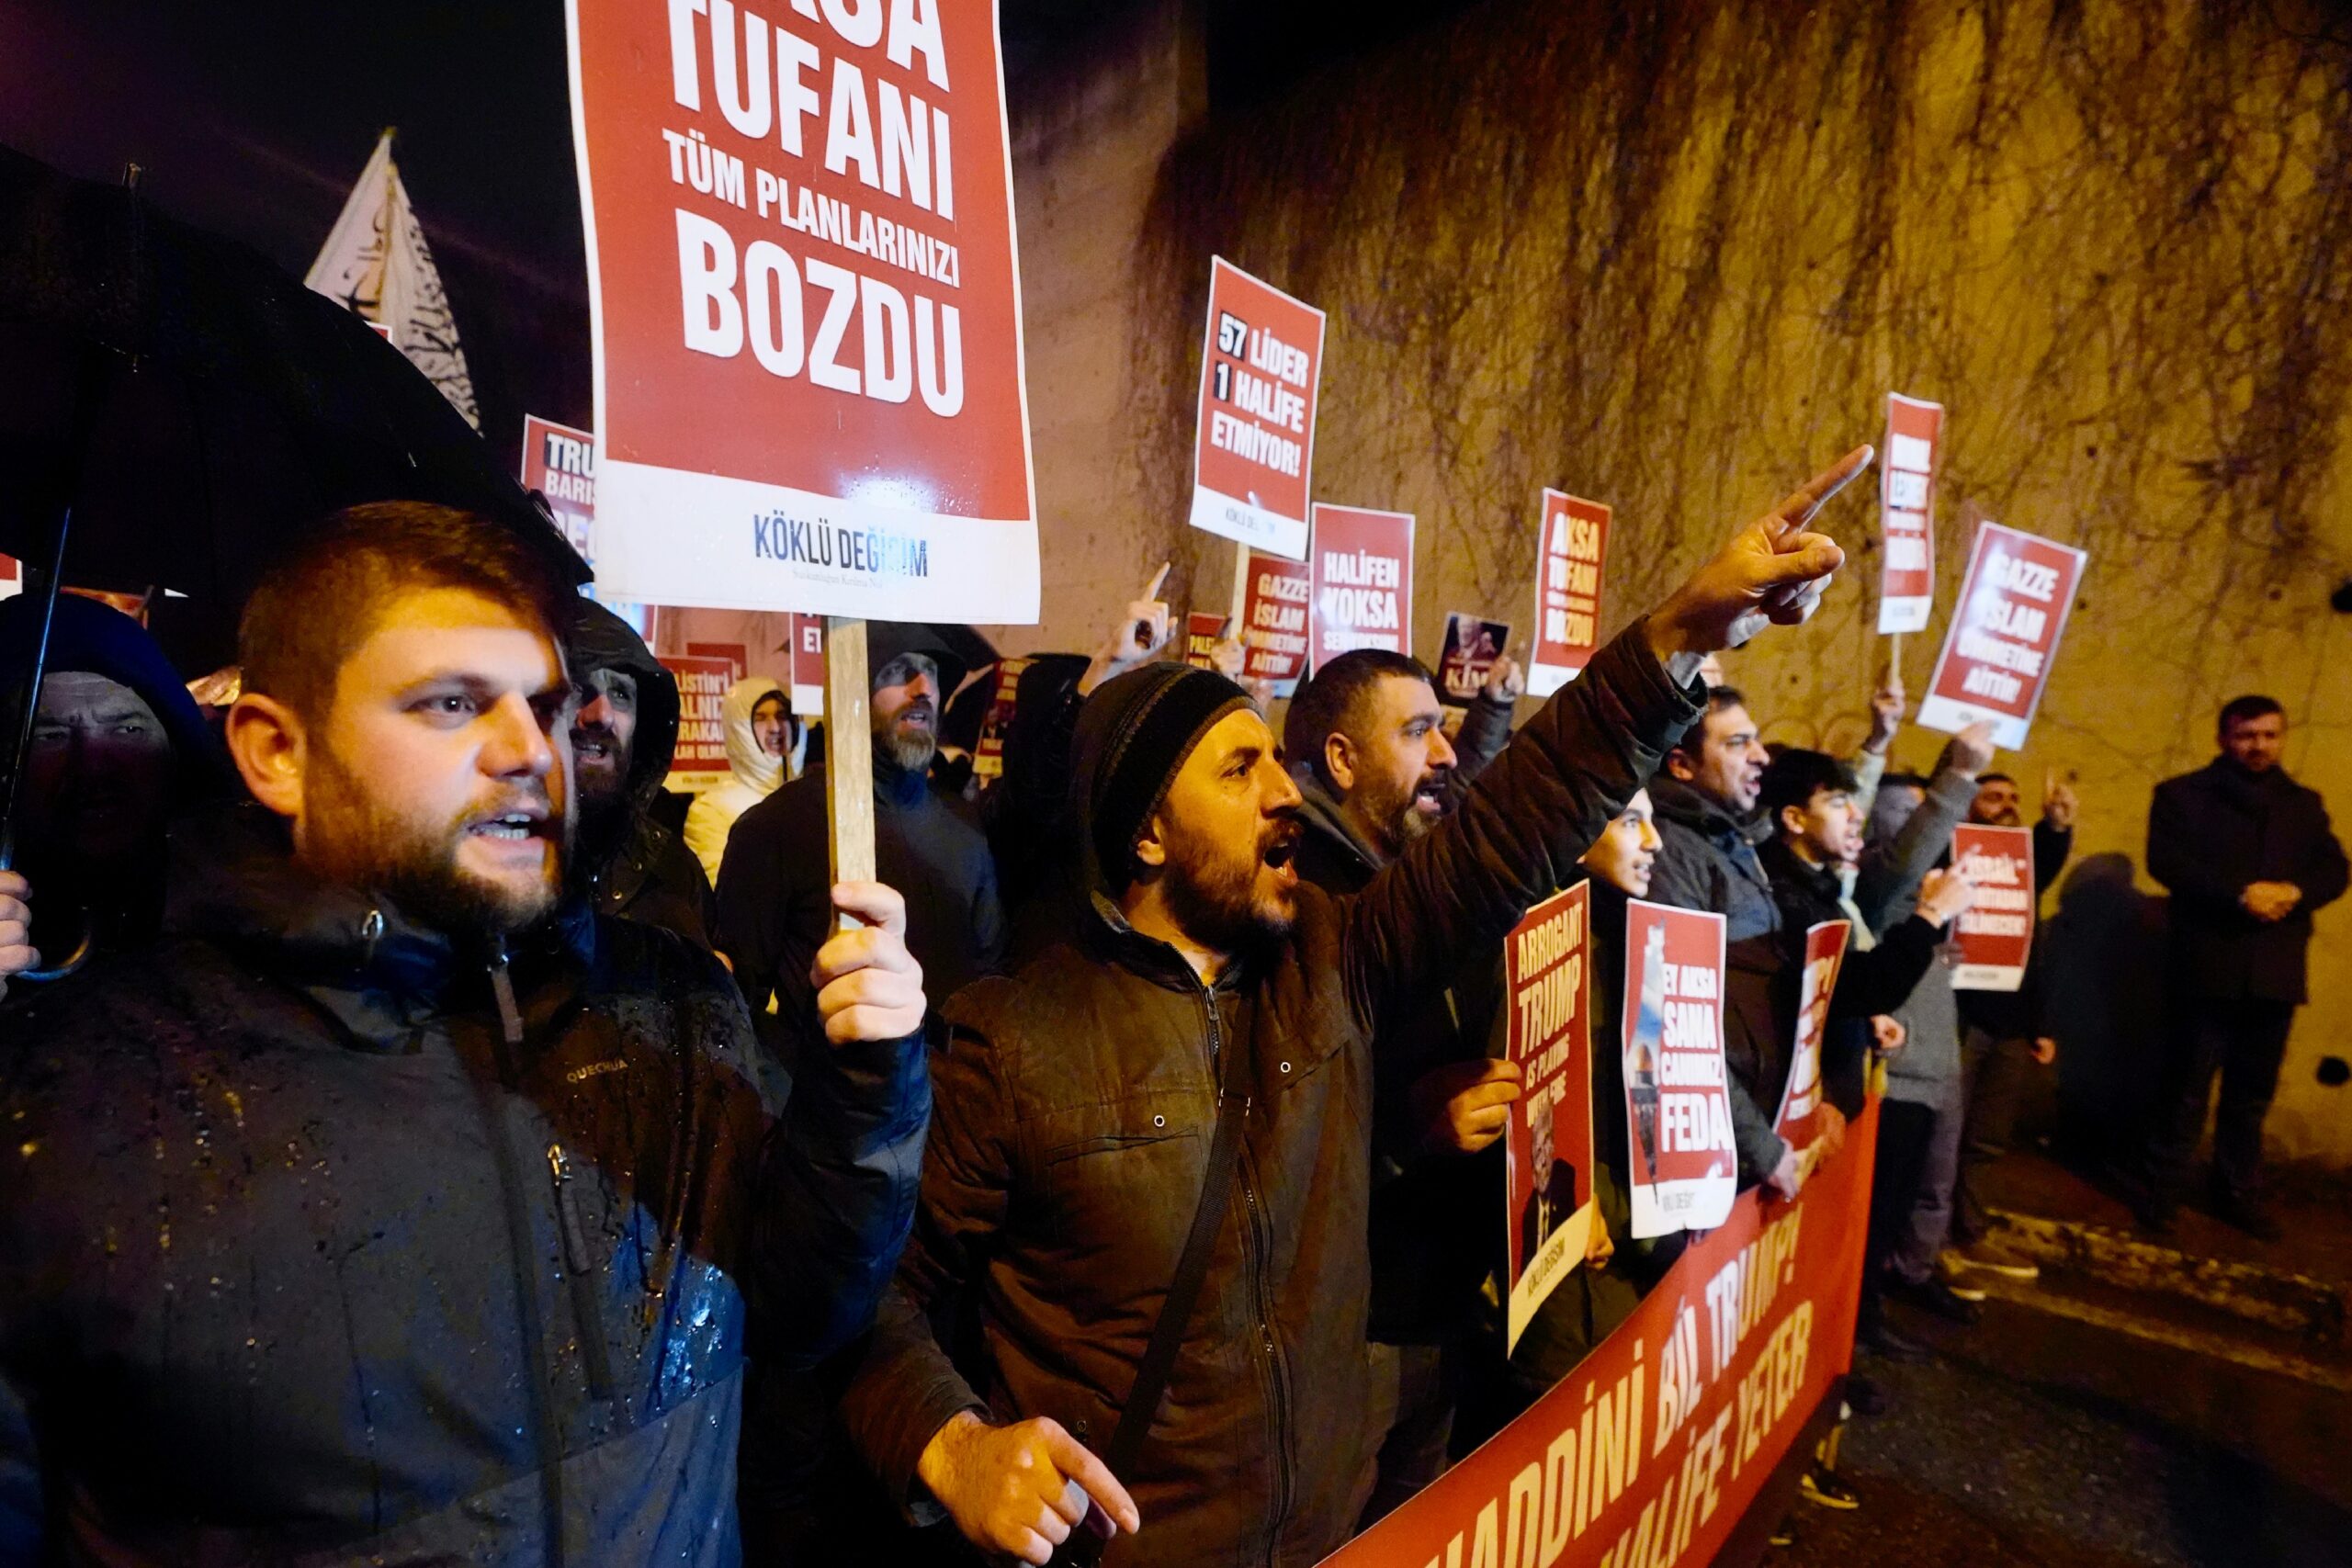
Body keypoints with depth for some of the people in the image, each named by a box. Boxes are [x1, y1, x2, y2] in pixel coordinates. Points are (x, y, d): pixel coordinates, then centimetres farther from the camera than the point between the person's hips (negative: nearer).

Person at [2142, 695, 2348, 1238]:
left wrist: (2295, 892, -15)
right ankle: (2164, 1191, 10)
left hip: (2275, 970, 4)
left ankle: (2240, 1193, 24)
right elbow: (2165, 861, -11)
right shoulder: (2183, 794, 2)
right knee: (2189, 1088, 1)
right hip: (2208, 965, -4)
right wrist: (2238, 895, -21)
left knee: (2252, 1094, 13)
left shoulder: (2305, 804, 16)